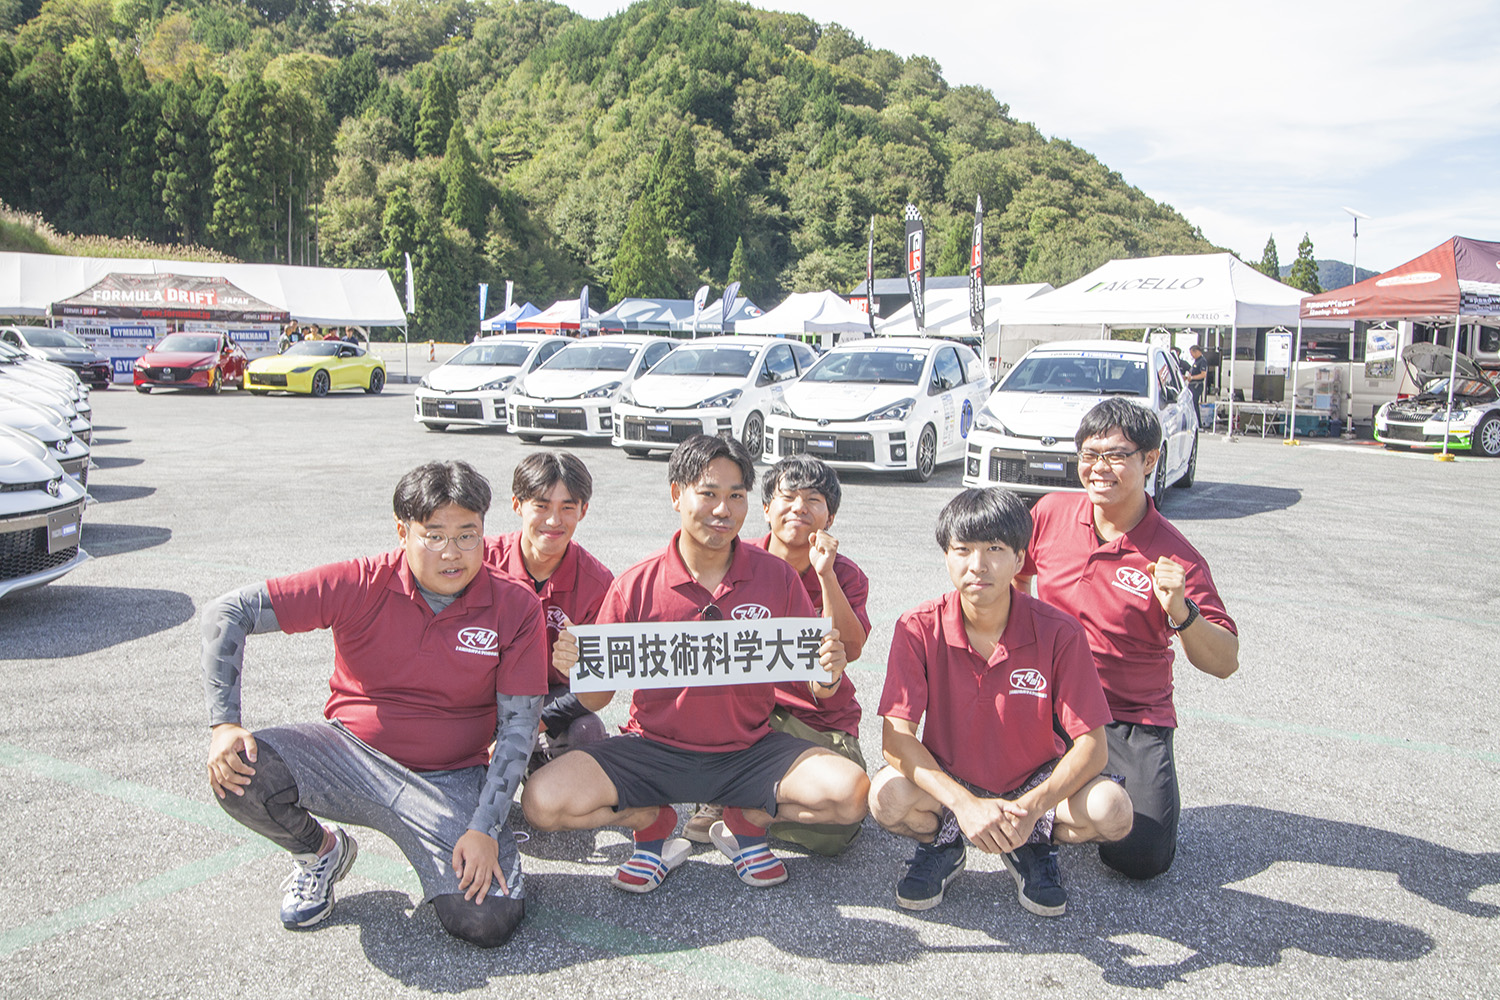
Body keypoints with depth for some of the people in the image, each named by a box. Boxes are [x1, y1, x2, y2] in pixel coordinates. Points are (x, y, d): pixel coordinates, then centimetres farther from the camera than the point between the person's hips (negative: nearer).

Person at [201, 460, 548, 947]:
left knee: (488, 921, -23)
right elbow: (228, 611, -11)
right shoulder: (361, 585, -12)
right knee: (239, 772, -27)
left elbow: (518, 726, -9)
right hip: (349, 751, 2)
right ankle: (319, 851, 7)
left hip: (451, 779, -1)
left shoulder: (516, 608, -11)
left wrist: (485, 829, -17)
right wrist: (224, 724, -21)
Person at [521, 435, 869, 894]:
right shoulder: (635, 585, -7)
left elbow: (815, 687, 1)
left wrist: (829, 675, -23)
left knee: (852, 793, -23)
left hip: (748, 750, 1)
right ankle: (657, 823, 8)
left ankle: (745, 821, 8)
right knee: (543, 801, -22)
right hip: (654, 749, 0)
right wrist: (578, 667, -24)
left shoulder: (776, 577, -4)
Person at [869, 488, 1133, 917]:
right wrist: (965, 804, -33)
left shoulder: (1058, 632, -17)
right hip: (947, 782, 0)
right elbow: (896, 736, -20)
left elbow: (1091, 744, -16)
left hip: (1034, 782, 1)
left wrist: (1032, 806, -33)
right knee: (888, 797, -31)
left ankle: (1032, 846, 7)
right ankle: (942, 845, 5)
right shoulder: (919, 629, -16)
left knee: (1111, 811, -27)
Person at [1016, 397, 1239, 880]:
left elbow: (1225, 663, -14)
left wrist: (1180, 611, -31)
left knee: (1141, 856, -16)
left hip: (1133, 719, -2)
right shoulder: (1051, 512, -3)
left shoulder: (1174, 556, -12)